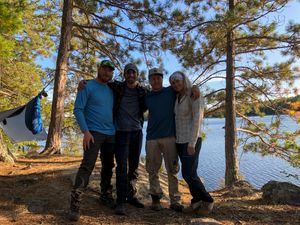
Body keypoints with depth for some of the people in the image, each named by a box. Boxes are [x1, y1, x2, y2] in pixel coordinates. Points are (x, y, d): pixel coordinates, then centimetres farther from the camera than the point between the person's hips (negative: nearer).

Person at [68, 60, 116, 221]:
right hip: (94, 133, -6)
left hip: (111, 134, 7)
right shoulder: (88, 86, -5)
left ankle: (106, 195, 31)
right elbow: (78, 109, -11)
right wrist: (86, 131, -19)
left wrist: (116, 128, 11)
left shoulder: (111, 90, 13)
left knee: (108, 166, 14)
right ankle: (75, 203, -7)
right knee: (87, 166, -14)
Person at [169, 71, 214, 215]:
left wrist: (192, 143, -22)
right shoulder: (178, 98, 10)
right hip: (180, 140, 7)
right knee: (188, 173, 9)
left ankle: (207, 200, 14)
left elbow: (197, 119, -18)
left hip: (191, 140, -7)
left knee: (188, 174, -7)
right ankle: (197, 200, 24)